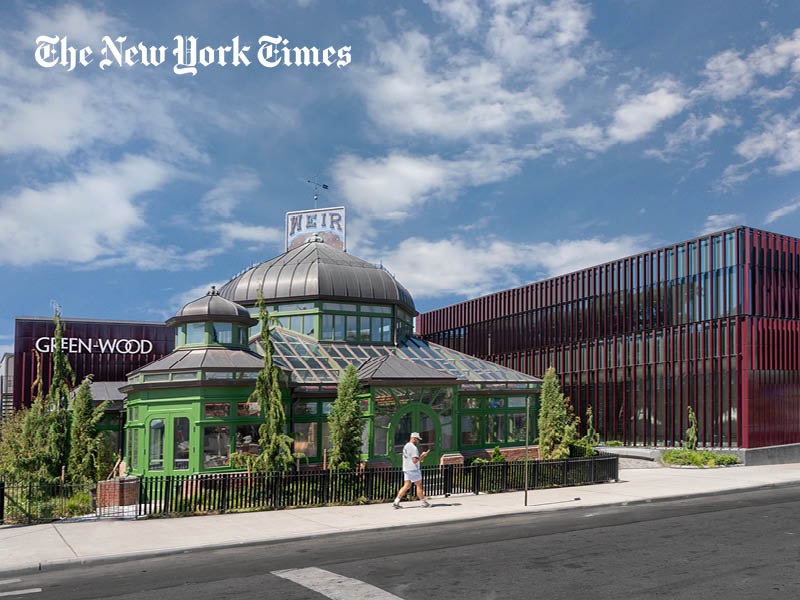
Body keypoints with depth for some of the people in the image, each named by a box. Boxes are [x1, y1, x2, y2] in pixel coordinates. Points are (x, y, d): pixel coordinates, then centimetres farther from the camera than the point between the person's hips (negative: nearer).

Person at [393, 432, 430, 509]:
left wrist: (419, 459, 17)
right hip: (413, 470, -9)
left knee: (406, 486, 8)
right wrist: (422, 456, -11)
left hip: (406, 469, 9)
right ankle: (424, 503, 9)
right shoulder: (413, 448, -17)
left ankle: (396, 502, 0)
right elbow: (415, 460, -23)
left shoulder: (406, 446, 15)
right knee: (419, 486, 1)